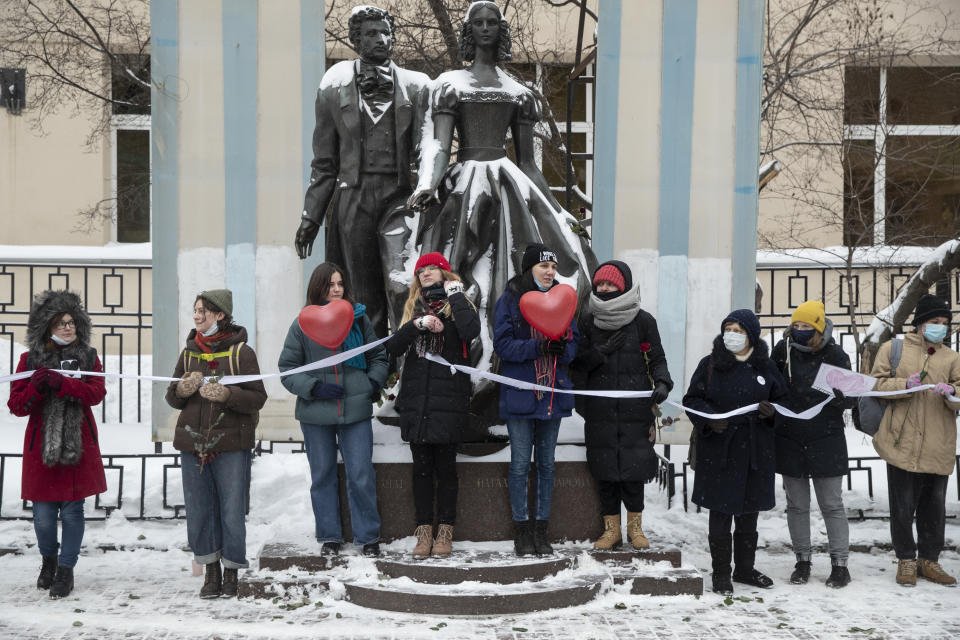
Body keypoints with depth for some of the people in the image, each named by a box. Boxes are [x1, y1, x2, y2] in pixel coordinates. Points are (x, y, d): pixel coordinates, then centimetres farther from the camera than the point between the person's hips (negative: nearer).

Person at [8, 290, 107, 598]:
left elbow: (96, 392, -12)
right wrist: (37, 387, -19)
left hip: (79, 445, 0)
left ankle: (66, 570, 18)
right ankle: (48, 560, 30)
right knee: (44, 515, 2)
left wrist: (60, 383, -25)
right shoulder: (30, 359, 4)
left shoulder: (87, 356, 5)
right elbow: (16, 406, 0)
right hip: (42, 446, 0)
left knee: (72, 511, 3)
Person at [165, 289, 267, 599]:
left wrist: (226, 394, -22)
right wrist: (181, 390, -7)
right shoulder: (189, 351, 11)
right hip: (193, 443, 5)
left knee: (232, 511, -2)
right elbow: (172, 399, 15)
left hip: (231, 445, -4)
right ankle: (211, 572, 19)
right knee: (199, 509, 7)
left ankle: (232, 572, 13)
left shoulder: (241, 351, -3)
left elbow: (258, 398, -7)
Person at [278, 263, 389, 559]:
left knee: (361, 476, -1)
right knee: (322, 477, 11)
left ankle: (368, 537, 14)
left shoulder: (359, 319, 4)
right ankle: (329, 536, 25)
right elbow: (287, 368, 2)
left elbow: (378, 356, 15)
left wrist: (374, 382, -1)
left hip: (356, 412, 0)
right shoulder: (302, 325, 0)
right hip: (316, 415, 0)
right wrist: (313, 387, -11)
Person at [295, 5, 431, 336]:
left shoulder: (416, 86, 7)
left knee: (401, 287, -17)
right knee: (365, 297, 5)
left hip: (398, 197, -1)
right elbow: (324, 161, 13)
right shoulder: (335, 88, 10)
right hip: (353, 199, 1)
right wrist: (311, 217, 11)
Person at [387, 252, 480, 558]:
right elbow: (393, 348, 4)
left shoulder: (458, 304, 7)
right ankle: (424, 530, 11)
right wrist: (417, 325, -11)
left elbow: (471, 331, -18)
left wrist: (455, 294, -8)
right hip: (415, 400, 3)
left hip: (448, 400, -3)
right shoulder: (413, 308, 17)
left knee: (445, 465, 1)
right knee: (422, 467, 6)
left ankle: (445, 531, 10)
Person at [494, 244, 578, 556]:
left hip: (553, 392, 4)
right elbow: (502, 344, -10)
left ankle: (541, 530, 18)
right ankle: (521, 530, 12)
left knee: (546, 463, 9)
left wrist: (563, 349, -15)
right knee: (520, 465, 2)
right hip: (520, 393, -3)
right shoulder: (509, 300, -3)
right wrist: (538, 347, -22)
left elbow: (574, 342, 8)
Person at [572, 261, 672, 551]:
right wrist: (602, 351, -11)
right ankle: (612, 529, 14)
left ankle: (635, 527, 16)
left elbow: (657, 359, 6)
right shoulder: (588, 321, 7)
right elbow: (577, 361, 5)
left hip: (635, 407, -1)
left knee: (634, 466, -1)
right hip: (600, 409, 2)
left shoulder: (643, 321, 2)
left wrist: (661, 383, -12)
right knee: (605, 470, 3)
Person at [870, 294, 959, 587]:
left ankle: (929, 560, 24)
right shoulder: (893, 349, 5)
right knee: (902, 507, 3)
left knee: (934, 508, 10)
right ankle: (906, 560, 17)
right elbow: (876, 384, -1)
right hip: (902, 444, -2)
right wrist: (905, 384, -16)